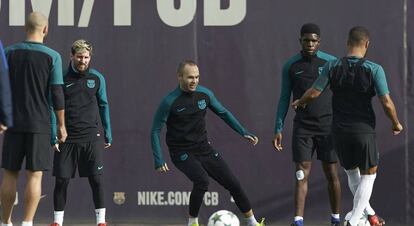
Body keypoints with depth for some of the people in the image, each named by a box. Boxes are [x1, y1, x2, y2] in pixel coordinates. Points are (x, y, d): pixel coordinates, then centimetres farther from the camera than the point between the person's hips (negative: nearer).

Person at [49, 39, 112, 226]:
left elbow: (103, 106, 12)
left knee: (96, 179, -3)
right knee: (61, 180, 0)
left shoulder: (97, 78, 5)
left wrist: (108, 135, 11)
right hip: (67, 139, -1)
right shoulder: (62, 78, 0)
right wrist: (53, 135, -4)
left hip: (91, 138, 1)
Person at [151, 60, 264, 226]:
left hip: (204, 149, 5)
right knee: (202, 180, -30)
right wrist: (159, 161, -17)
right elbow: (155, 131, -9)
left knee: (232, 183, 1)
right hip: (182, 153, -5)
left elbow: (223, 113, 14)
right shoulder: (169, 102, -15)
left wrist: (244, 133, 7)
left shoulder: (204, 94, -2)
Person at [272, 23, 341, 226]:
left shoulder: (331, 63, 0)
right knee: (302, 175, -8)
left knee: (332, 175, 4)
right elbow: (284, 98, 9)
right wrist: (278, 129, 4)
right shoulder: (291, 66, 3)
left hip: (327, 126, 0)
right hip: (302, 127, 0)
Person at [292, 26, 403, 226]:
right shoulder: (374, 70, -13)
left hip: (339, 129, 4)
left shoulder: (332, 66, -5)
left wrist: (300, 102, 22)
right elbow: (387, 103, -14)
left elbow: (314, 93, 0)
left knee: (352, 173, 23)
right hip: (363, 129, -4)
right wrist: (396, 123, 5)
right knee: (368, 174, 11)